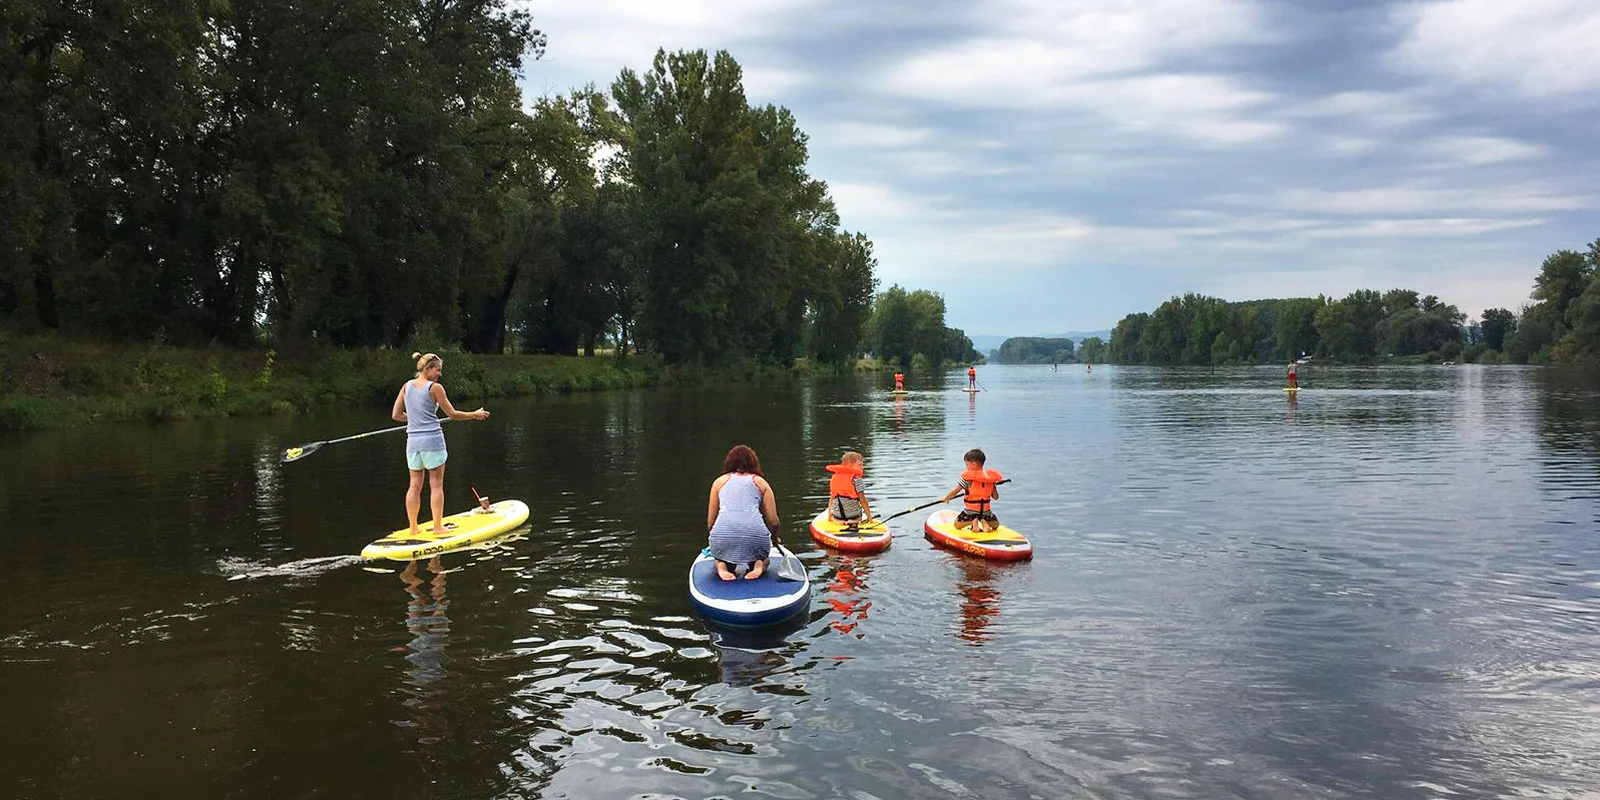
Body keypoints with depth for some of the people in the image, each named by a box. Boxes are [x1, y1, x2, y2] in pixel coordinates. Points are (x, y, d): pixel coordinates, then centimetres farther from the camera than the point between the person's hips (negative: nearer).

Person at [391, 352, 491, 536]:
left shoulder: (407, 386, 7)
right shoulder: (435, 387, -8)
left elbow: (396, 415, 8)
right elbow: (452, 414, -4)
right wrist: (475, 414, 9)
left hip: (413, 440, 5)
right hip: (433, 439, -5)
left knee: (415, 485, 10)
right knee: (436, 484, 3)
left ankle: (413, 527, 13)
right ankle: (438, 526, 5)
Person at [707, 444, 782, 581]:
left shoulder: (719, 481, 21)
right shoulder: (760, 482, 19)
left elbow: (710, 522, 18)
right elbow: (773, 522, 13)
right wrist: (775, 538, 33)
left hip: (723, 535, 0)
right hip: (756, 534, 0)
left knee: (719, 560, 33)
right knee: (764, 561, 32)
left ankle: (722, 566, -1)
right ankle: (758, 564, -2)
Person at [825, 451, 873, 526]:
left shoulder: (834, 477, 5)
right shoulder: (856, 478, -10)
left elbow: (831, 498, 10)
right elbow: (862, 500, -12)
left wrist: (829, 516, 19)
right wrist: (869, 517, -5)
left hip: (837, 514, 4)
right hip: (853, 514, -4)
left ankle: (834, 519, 15)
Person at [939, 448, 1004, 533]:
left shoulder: (967, 478, -12)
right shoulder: (990, 478, 0)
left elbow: (955, 491, -10)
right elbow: (996, 497, 4)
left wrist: (946, 498, 7)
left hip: (970, 511, -3)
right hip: (986, 511, 3)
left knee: (957, 524, 13)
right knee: (996, 524, 23)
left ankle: (973, 522, -12)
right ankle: (984, 522, -8)